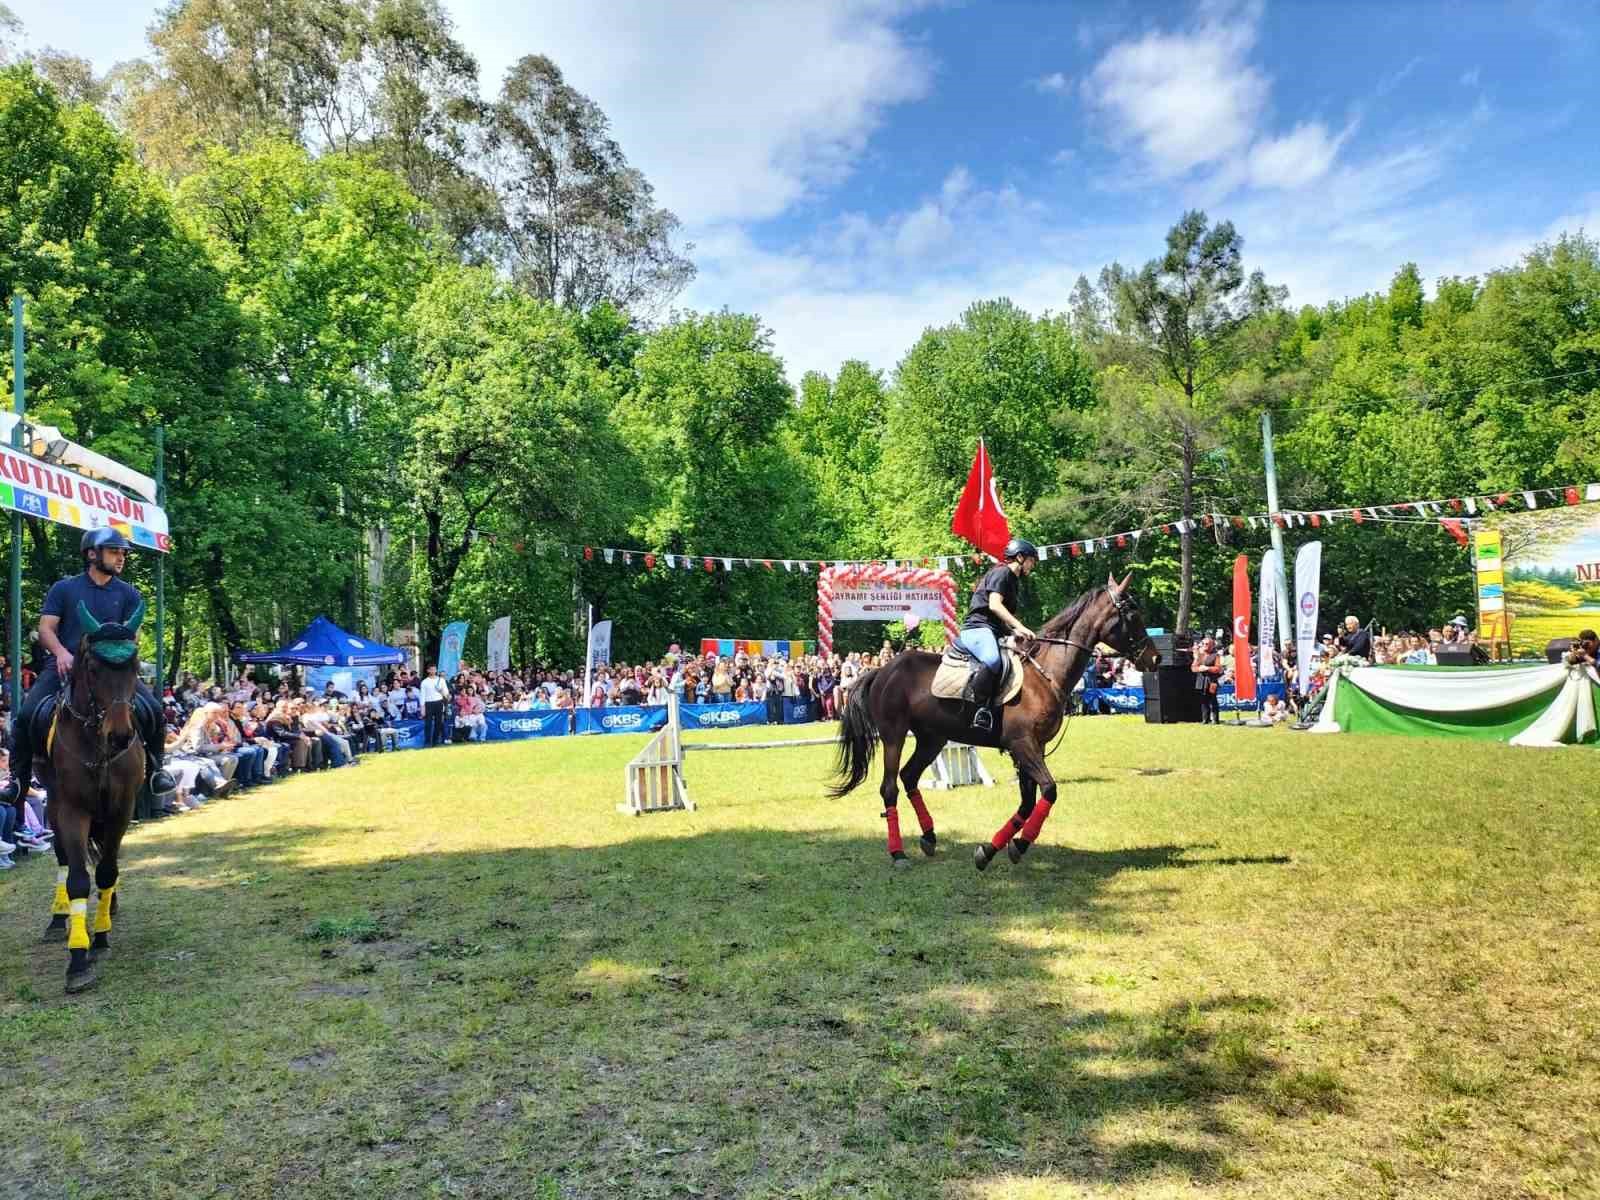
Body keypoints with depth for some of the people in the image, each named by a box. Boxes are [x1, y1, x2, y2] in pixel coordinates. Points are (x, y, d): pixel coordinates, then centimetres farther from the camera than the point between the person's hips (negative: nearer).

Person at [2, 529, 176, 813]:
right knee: (26, 714, -19)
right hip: (65, 665, 0)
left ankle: (154, 769, 4)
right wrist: (61, 652, -19)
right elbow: (45, 629, 1)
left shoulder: (129, 594, 10)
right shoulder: (63, 588, 8)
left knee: (153, 710, -17)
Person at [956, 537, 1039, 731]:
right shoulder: (1002, 572, -2)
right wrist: (1019, 627, -22)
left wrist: (1015, 630, 7)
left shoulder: (1014, 581, 27)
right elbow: (994, 605, -17)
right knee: (994, 660, -39)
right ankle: (981, 710, -37)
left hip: (995, 632, 11)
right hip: (978, 628, -11)